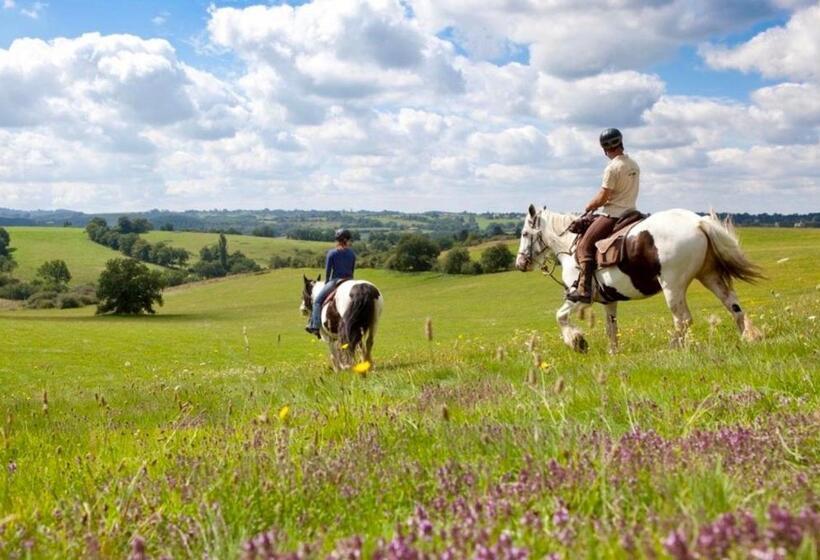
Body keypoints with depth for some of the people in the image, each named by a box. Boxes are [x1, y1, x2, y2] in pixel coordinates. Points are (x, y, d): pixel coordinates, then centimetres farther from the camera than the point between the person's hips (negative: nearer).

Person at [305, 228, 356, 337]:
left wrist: (326, 283, 11)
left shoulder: (332, 253, -6)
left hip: (335, 281, -4)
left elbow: (327, 270, -3)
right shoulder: (352, 253, 6)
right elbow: (352, 270, 11)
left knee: (318, 300, 7)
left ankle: (315, 326, -3)